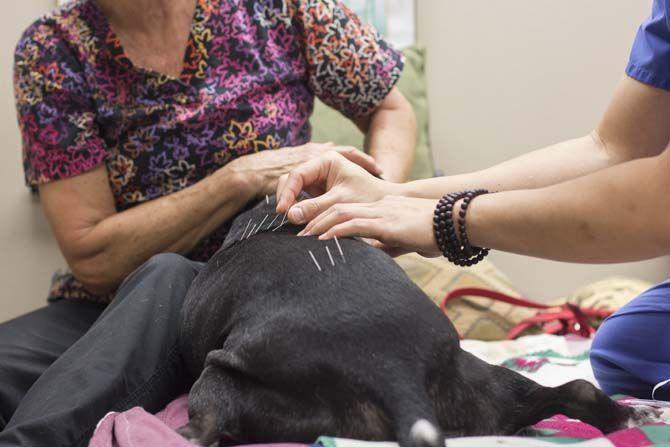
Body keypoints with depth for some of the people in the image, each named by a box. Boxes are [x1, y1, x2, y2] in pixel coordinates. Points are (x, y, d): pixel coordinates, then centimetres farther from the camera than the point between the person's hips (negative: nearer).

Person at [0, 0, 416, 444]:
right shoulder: (52, 51, -6)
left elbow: (392, 110, 8)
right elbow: (91, 257, -10)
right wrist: (244, 178, -20)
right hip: (108, 305, 0)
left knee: (167, 278, -34)